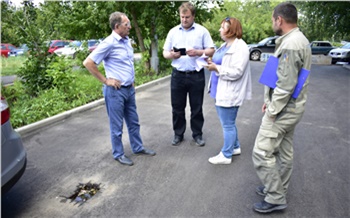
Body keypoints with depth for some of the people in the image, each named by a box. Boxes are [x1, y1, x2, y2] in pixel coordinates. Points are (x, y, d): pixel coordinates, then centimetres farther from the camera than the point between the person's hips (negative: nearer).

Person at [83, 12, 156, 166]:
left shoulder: (127, 41, 9)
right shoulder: (109, 43, -16)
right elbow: (88, 63, -17)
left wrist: (131, 80, 15)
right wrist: (105, 80, -15)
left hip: (129, 89, 8)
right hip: (116, 91, -8)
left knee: (133, 122, 17)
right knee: (117, 126, 6)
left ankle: (138, 148, 33)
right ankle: (118, 154, 22)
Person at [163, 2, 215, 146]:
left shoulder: (202, 31, 2)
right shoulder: (173, 31, 9)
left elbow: (211, 50, 0)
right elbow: (165, 52, 9)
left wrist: (197, 52, -19)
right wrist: (171, 54, -15)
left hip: (197, 75, -2)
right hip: (178, 75, 2)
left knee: (197, 107, 7)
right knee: (177, 107, 9)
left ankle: (197, 134, 23)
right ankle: (178, 134, 25)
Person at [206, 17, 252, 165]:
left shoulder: (240, 48, -16)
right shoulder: (225, 45, 13)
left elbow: (236, 72, -24)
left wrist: (216, 68, -21)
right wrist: (212, 63, 4)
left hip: (229, 93, -10)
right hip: (221, 91, 10)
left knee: (227, 124, 2)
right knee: (228, 123, 20)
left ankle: (226, 155, 16)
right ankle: (235, 147, 37)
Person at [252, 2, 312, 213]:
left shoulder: (290, 44, -21)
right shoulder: (299, 39, 12)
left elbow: (285, 84, -25)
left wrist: (272, 111, -16)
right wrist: (270, 101, 14)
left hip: (283, 110, -10)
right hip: (291, 107, 11)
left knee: (262, 153, -4)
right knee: (284, 152, 19)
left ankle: (276, 199, 9)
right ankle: (278, 189, 34)